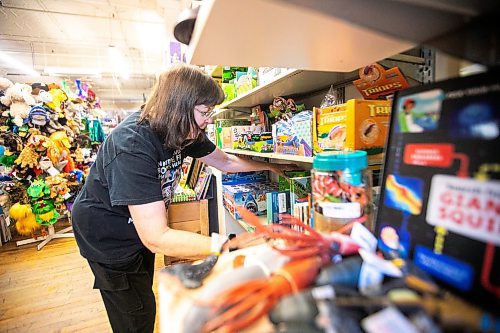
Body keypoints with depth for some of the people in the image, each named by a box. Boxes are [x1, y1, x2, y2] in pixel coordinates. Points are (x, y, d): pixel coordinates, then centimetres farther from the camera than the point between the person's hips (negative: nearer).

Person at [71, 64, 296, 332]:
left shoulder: (184, 131, -14)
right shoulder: (132, 145, -38)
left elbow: (226, 162, 1)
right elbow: (156, 238, -42)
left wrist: (271, 166, 2)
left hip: (142, 226, 7)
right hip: (107, 235, -7)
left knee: (143, 299, 26)